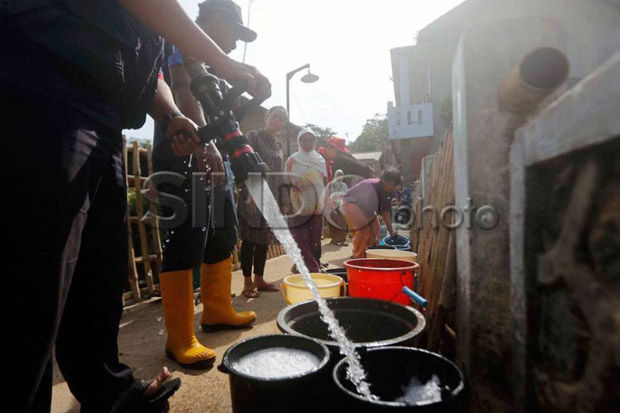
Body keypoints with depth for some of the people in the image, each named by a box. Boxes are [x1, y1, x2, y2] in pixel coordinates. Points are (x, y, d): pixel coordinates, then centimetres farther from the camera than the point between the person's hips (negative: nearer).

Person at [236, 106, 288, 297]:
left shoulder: (279, 145, 17)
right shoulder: (253, 136, -2)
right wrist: (249, 195, -19)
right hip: (254, 195, -6)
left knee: (264, 240, 9)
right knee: (249, 240, -2)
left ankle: (259, 279, 19)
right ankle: (247, 283, 6)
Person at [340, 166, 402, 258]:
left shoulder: (387, 192, -8)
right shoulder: (372, 187, -35)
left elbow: (385, 213, 0)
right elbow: (370, 214, -33)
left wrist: (391, 232, -1)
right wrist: (374, 236, -29)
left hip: (362, 205, 10)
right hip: (349, 202, -10)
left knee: (375, 225, 6)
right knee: (363, 228, -25)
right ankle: (358, 257, -15)